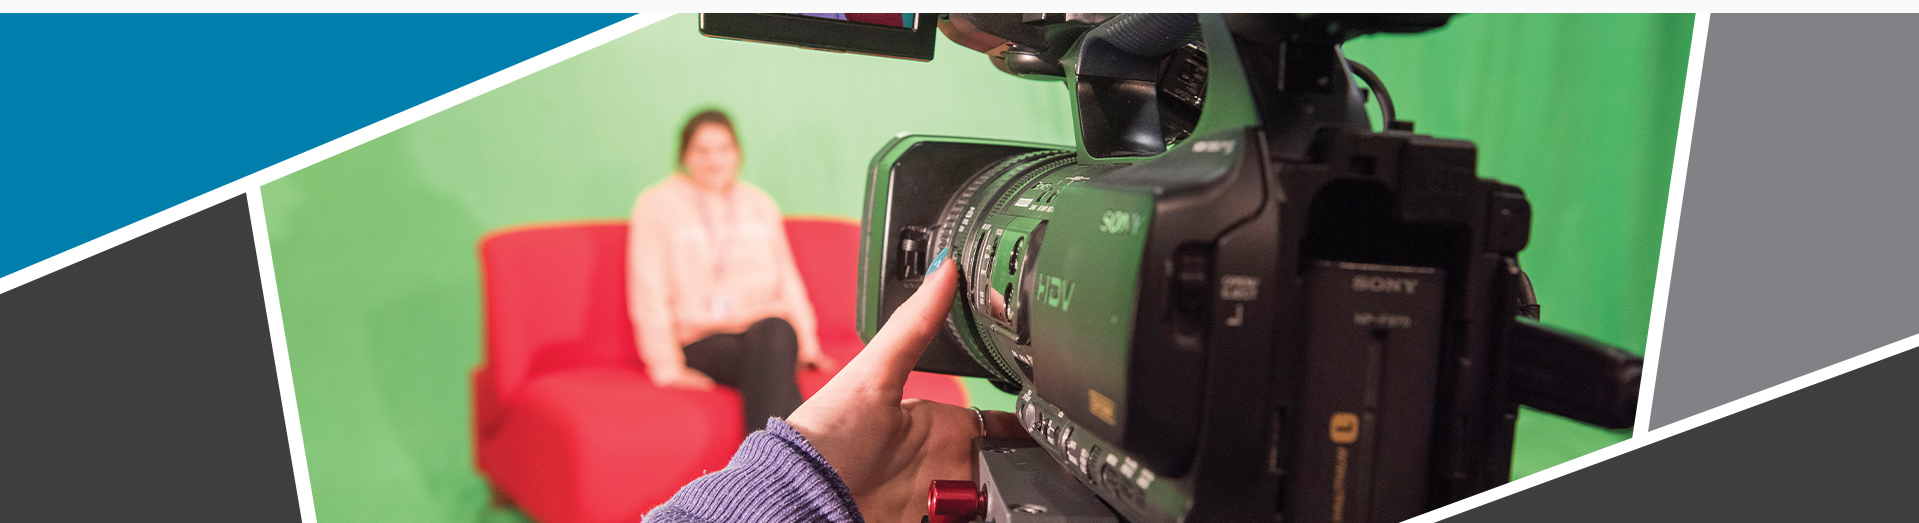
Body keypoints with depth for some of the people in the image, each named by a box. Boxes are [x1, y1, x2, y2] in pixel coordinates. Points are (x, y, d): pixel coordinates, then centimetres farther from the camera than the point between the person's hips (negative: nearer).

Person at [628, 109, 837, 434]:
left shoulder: (760, 205, 19)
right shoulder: (658, 204, 6)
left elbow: (787, 279, 19)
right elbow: (649, 293, 0)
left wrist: (808, 345, 8)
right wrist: (667, 367, -8)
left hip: (767, 327, 3)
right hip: (703, 341, -3)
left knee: (775, 331, -35)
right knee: (774, 368, -35)